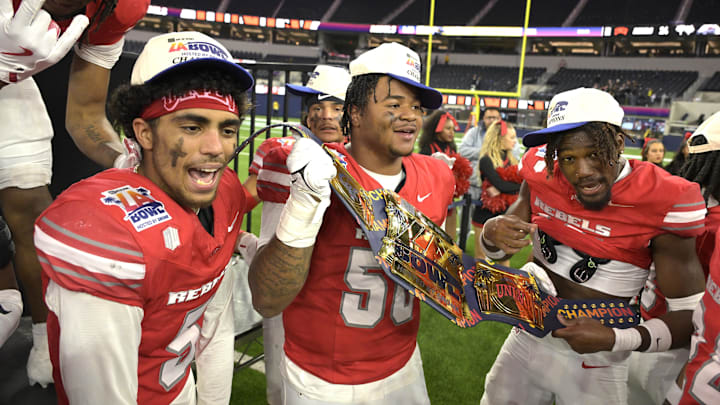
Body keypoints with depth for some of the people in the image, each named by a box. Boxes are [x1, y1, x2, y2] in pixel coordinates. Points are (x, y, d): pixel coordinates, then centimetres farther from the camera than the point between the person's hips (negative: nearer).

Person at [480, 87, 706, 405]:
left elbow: (690, 315, -15)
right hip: (526, 339, 4)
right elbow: (496, 252, 0)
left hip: (594, 362, -3)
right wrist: (492, 232, -23)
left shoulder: (661, 203, -20)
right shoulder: (543, 174, -9)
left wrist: (614, 339, -31)